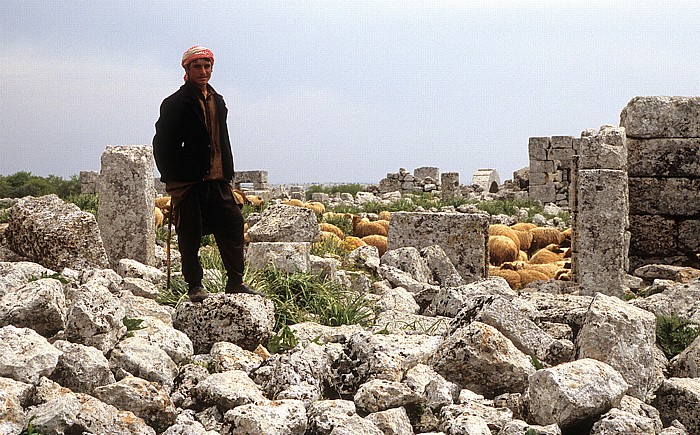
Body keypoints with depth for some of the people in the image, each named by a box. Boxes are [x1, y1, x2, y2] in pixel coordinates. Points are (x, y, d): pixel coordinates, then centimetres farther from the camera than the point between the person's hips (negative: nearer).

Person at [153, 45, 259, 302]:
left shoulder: (217, 101, 16)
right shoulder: (176, 103, -5)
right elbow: (162, 145, -6)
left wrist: (227, 173, 14)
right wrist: (173, 178, -9)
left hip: (217, 180, 6)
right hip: (188, 182, -6)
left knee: (233, 224, 3)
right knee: (190, 234, 0)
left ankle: (235, 282, 12)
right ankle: (194, 286, 10)